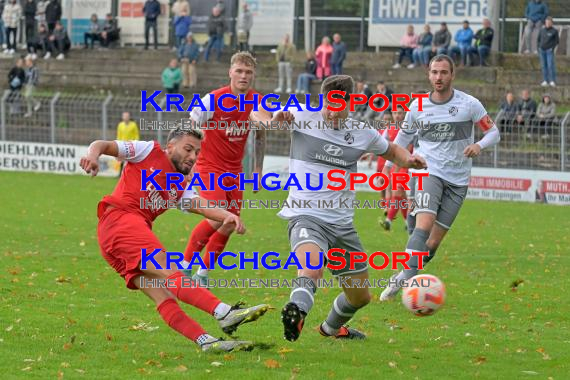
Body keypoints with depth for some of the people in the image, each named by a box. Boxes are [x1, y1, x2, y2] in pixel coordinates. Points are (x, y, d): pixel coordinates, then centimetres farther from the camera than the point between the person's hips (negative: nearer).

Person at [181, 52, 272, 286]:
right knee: (217, 218, -22)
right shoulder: (213, 100, -16)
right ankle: (184, 264, -6)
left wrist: (258, 169, 12)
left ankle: (203, 273, 16)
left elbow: (260, 135, 14)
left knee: (230, 225, 0)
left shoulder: (257, 102, -2)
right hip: (209, 166, -5)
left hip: (234, 170, 5)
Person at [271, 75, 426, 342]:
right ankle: (297, 312, -65)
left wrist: (409, 159, 2)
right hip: (306, 217, -5)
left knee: (360, 297, 17)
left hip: (342, 224, 5)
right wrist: (276, 118, -17)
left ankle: (331, 328, 46)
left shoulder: (362, 133, 5)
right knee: (312, 267, -39)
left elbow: (392, 151, 25)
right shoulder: (303, 117, -4)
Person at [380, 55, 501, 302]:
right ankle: (408, 276, -28)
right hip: (429, 172, -1)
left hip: (457, 181, 1)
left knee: (434, 242, -1)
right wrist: (388, 165, 19)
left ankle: (402, 280, 11)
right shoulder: (417, 107, 3)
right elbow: (404, 135, 20)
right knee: (424, 224, -25)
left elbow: (493, 132, 2)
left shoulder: (469, 104, -2)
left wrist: (479, 145, -19)